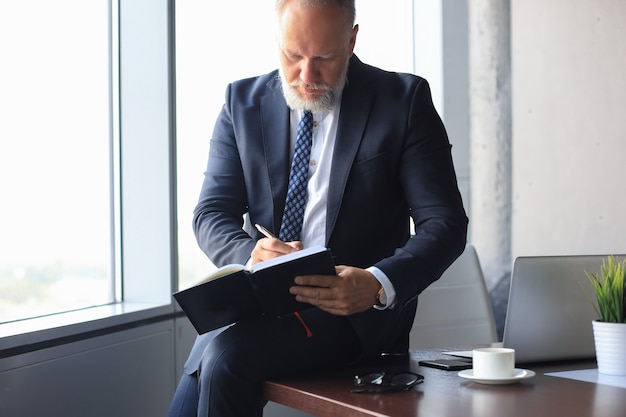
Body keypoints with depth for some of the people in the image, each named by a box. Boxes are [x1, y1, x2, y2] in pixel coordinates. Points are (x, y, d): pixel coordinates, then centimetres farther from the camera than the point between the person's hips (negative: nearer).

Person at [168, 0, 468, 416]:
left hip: (356, 314, -3)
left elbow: (445, 224, -7)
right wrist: (250, 253, -18)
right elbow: (212, 214, 7)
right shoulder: (243, 101, 8)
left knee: (225, 355, -26)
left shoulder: (405, 100, -2)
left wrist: (377, 285, -26)